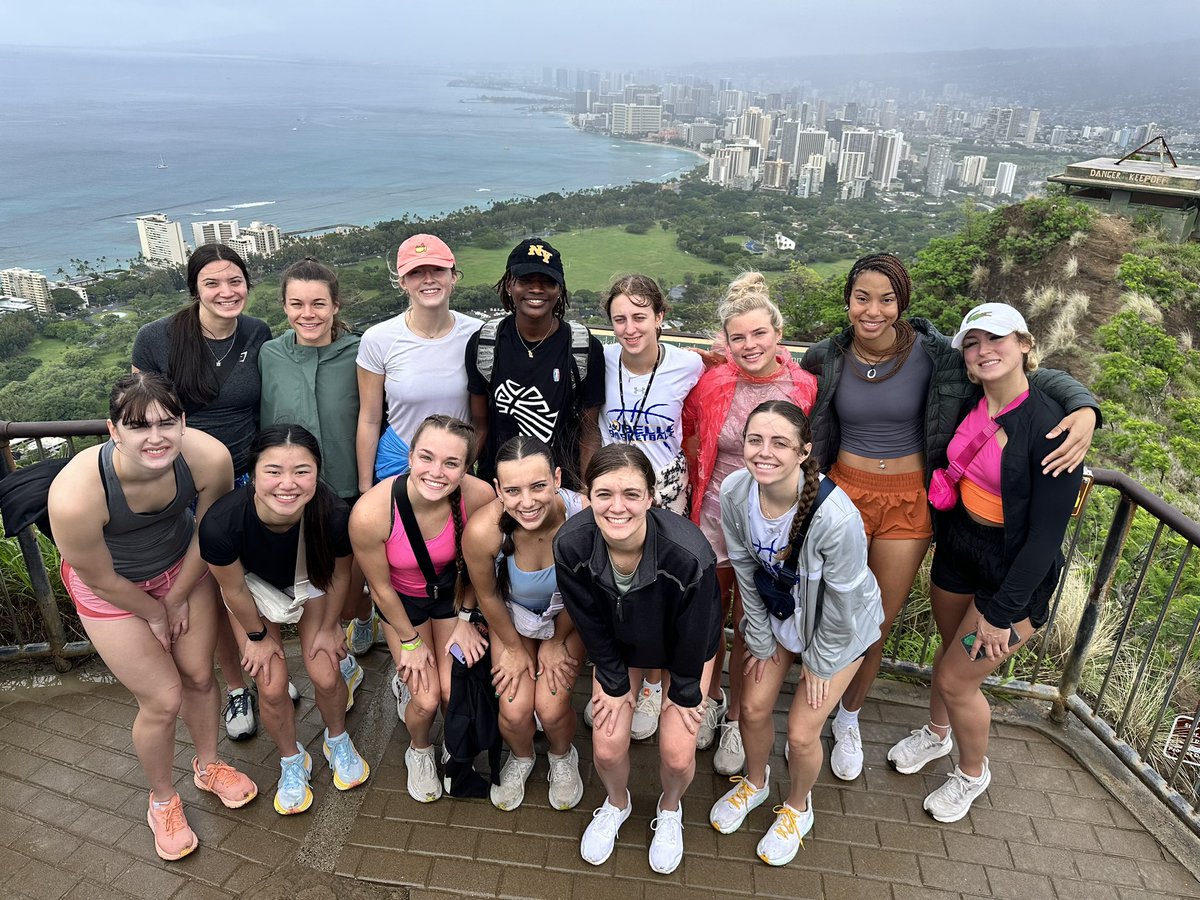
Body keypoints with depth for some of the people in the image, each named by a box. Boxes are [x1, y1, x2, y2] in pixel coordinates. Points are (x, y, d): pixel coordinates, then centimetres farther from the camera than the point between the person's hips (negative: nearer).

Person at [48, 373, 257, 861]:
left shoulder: (209, 457, -32)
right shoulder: (75, 496, -39)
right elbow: (101, 579, -20)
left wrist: (178, 598, -1)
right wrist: (155, 614, -5)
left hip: (182, 567, 3)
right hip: (111, 585, -2)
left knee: (199, 675, 14)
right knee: (163, 700, 3)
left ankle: (208, 765, 44)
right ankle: (162, 802, 34)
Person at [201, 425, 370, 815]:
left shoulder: (334, 516, -38)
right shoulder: (221, 524, -40)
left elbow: (339, 573, -15)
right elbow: (233, 588, -18)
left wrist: (329, 627, 0)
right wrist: (258, 636, -2)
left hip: (310, 582, 0)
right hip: (254, 585, 0)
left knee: (325, 675, -3)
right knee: (272, 686, -3)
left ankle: (337, 740, 32)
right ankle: (292, 761, 29)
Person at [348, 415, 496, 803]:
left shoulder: (480, 497, -31)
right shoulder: (370, 513, -36)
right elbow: (381, 586, -17)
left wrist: (464, 618, -1)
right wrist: (410, 641, -5)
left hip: (451, 591, 1)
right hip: (402, 598, -1)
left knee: (455, 691, -8)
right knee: (427, 699, -8)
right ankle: (419, 751, 29)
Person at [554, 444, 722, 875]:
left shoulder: (689, 554, -41)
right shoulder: (571, 545, -33)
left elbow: (693, 634, -22)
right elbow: (592, 625, -15)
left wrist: (685, 691, -7)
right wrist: (615, 683, -5)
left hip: (685, 647, -2)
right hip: (618, 643, 2)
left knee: (677, 753, -4)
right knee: (607, 747, -1)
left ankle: (670, 808, 35)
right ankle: (617, 802, 36)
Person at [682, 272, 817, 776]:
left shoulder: (804, 388, -10)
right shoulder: (712, 385, -9)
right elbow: (690, 442, 8)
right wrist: (703, 487, 9)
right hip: (714, 520, 1)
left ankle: (735, 722, 34)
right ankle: (710, 699, 44)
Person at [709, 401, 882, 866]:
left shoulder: (836, 517, -40)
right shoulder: (735, 491, -26)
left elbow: (842, 602, -23)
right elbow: (745, 571, -9)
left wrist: (819, 662, -9)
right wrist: (761, 638, 1)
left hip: (838, 625, -4)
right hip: (776, 611, 4)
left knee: (801, 732, 2)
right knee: (754, 708, 10)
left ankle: (797, 807, 37)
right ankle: (754, 782, 44)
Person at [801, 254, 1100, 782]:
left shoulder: (934, 355, -11)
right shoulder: (826, 360, -6)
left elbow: (1030, 373, -6)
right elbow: (809, 435, 8)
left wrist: (1084, 407, -21)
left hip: (908, 505, 0)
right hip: (844, 494, 0)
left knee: (877, 627, 12)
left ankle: (848, 718, 38)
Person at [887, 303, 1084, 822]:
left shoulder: (1051, 427, -24)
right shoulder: (969, 405, -6)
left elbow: (1047, 535, -21)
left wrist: (1002, 611, -19)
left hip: (1015, 569, -5)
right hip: (957, 546, 6)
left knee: (958, 679, 5)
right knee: (950, 650, 24)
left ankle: (972, 774, 35)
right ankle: (936, 733, 53)